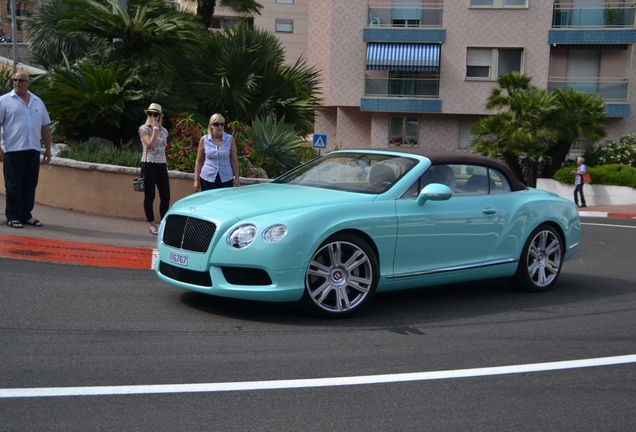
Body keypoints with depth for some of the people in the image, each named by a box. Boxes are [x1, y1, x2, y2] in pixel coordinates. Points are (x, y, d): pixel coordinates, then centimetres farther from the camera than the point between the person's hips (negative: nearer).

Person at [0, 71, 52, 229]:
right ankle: (13, 216, 5)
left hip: (34, 150, 4)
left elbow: (45, 127, 17)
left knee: (30, 185, 8)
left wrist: (48, 149, 13)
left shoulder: (38, 102, 14)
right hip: (13, 150, -4)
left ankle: (26, 215, 17)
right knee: (13, 185, 0)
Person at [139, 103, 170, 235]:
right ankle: (152, 225, 9)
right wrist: (155, 128, -13)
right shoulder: (143, 129, -3)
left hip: (162, 165, 5)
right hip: (149, 165, -5)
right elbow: (151, 144, -18)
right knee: (149, 196, 0)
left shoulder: (164, 131, 12)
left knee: (166, 196, 2)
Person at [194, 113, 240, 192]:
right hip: (208, 179, 0)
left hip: (226, 179, 0)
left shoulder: (230, 139, 0)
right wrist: (196, 180, 3)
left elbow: (234, 160, 5)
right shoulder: (204, 140, 0)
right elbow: (199, 161, 6)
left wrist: (236, 179, 3)